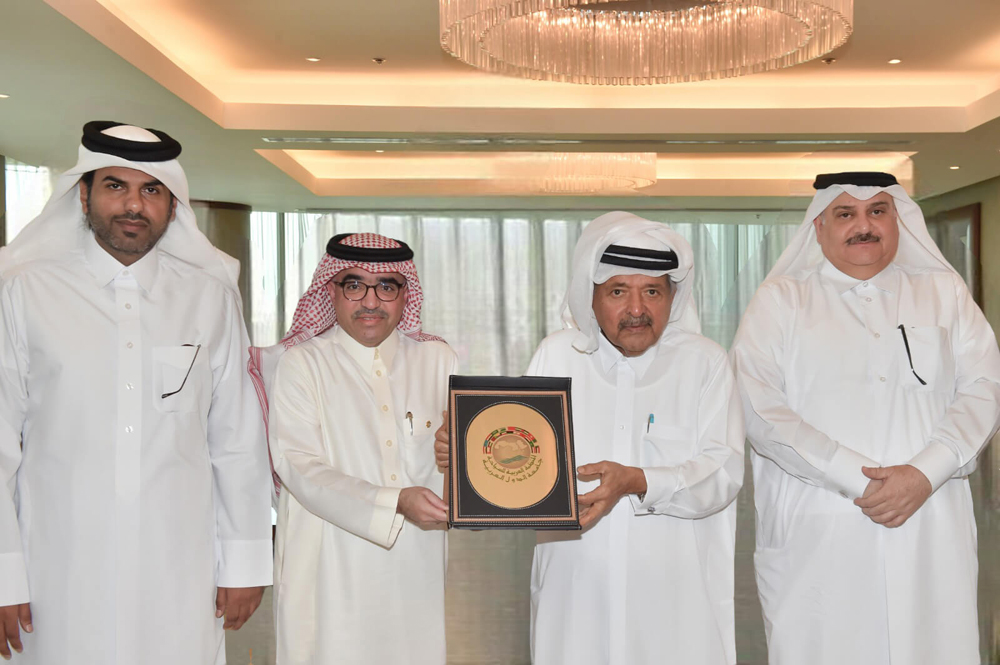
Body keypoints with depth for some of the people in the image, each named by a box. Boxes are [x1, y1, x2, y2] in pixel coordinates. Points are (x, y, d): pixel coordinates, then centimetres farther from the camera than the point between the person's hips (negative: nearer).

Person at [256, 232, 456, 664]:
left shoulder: (437, 360, 9)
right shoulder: (300, 363, -1)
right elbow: (301, 469, -11)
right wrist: (394, 502, -23)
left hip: (416, 568, 3)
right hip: (333, 573, -2)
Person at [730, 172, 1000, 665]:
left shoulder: (945, 292, 13)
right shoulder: (780, 299, 5)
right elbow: (758, 408, -6)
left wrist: (924, 474, -12)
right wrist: (857, 478, -13)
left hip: (930, 535, 2)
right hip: (816, 537, -2)